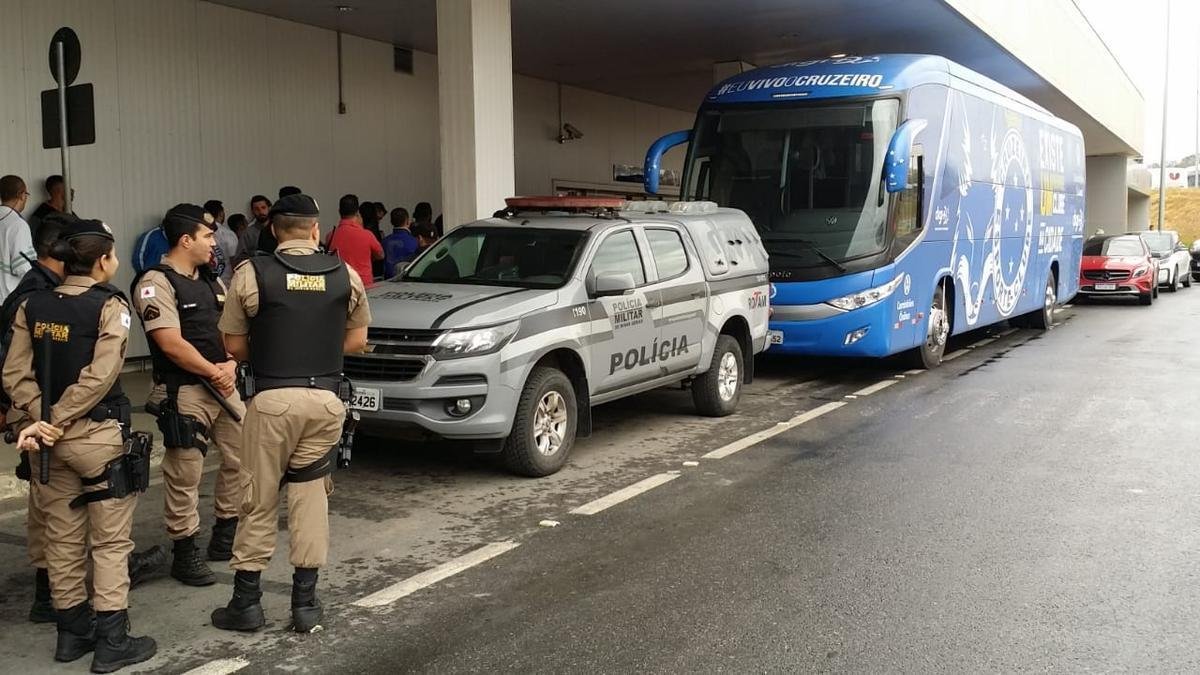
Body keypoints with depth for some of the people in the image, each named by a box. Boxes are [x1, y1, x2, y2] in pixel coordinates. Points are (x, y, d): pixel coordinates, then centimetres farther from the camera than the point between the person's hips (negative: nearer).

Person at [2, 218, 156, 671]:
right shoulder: (109, 306, -11)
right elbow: (99, 377, -20)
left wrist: (41, 419, -10)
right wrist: (57, 422, -16)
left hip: (49, 439, 6)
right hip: (98, 436, -6)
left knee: (62, 538, 16)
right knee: (110, 541, 4)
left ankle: (72, 632, 27)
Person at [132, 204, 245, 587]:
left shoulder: (212, 282, 16)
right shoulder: (156, 283, -10)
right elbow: (171, 344, -17)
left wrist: (231, 365, -5)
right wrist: (215, 372, -10)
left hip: (223, 386, 8)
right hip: (183, 393, -8)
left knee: (242, 459, 11)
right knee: (185, 477, -3)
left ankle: (224, 539, 26)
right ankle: (184, 554, 10)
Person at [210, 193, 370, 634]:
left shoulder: (251, 274, -3)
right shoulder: (345, 274, 3)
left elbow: (234, 345, 1)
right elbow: (356, 340, 8)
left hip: (272, 398, -2)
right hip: (325, 398, 2)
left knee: (259, 502, 9)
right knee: (311, 497, 11)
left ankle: (246, 602, 18)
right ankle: (305, 603, 16)